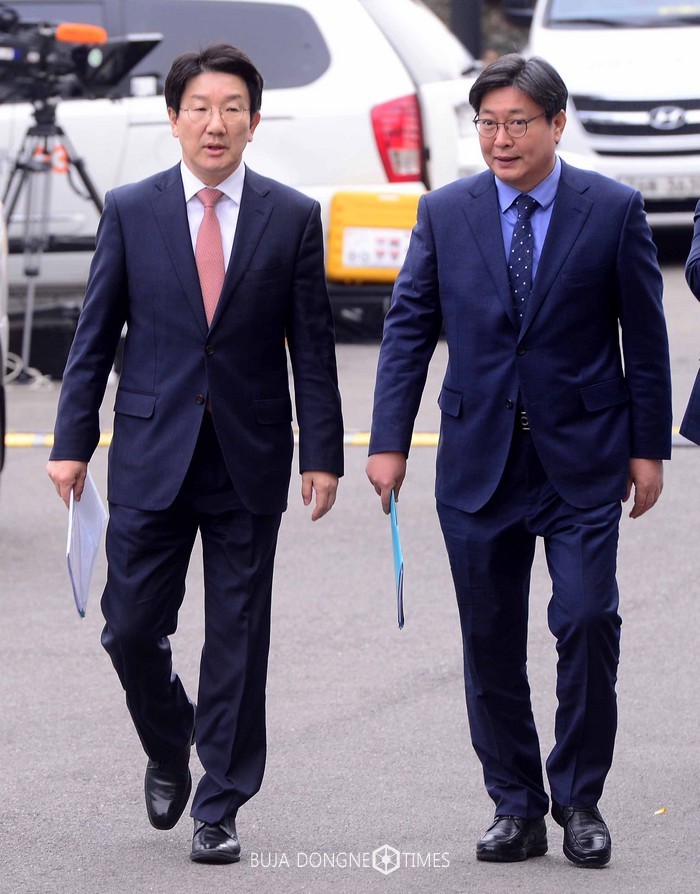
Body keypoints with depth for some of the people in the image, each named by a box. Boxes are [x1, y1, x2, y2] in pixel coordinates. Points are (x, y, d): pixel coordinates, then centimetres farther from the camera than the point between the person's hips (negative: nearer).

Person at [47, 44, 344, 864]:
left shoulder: (292, 218, 2)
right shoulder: (130, 212, 2)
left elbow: (312, 347, 2)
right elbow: (95, 334, 4)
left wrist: (322, 453, -3)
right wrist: (72, 441, 0)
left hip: (250, 459, 0)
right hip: (151, 454, 0)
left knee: (237, 641, 2)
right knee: (132, 628, 1)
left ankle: (219, 809, 11)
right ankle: (168, 750, 30)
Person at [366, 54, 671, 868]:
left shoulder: (612, 211, -1)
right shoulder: (446, 213, 4)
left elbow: (645, 336, 3)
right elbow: (408, 329, 6)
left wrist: (648, 446, 1)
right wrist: (389, 442, 0)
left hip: (582, 462, -2)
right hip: (478, 459, 2)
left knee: (588, 623, -11)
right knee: (490, 642, 4)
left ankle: (578, 801, 5)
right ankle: (515, 808, 15)